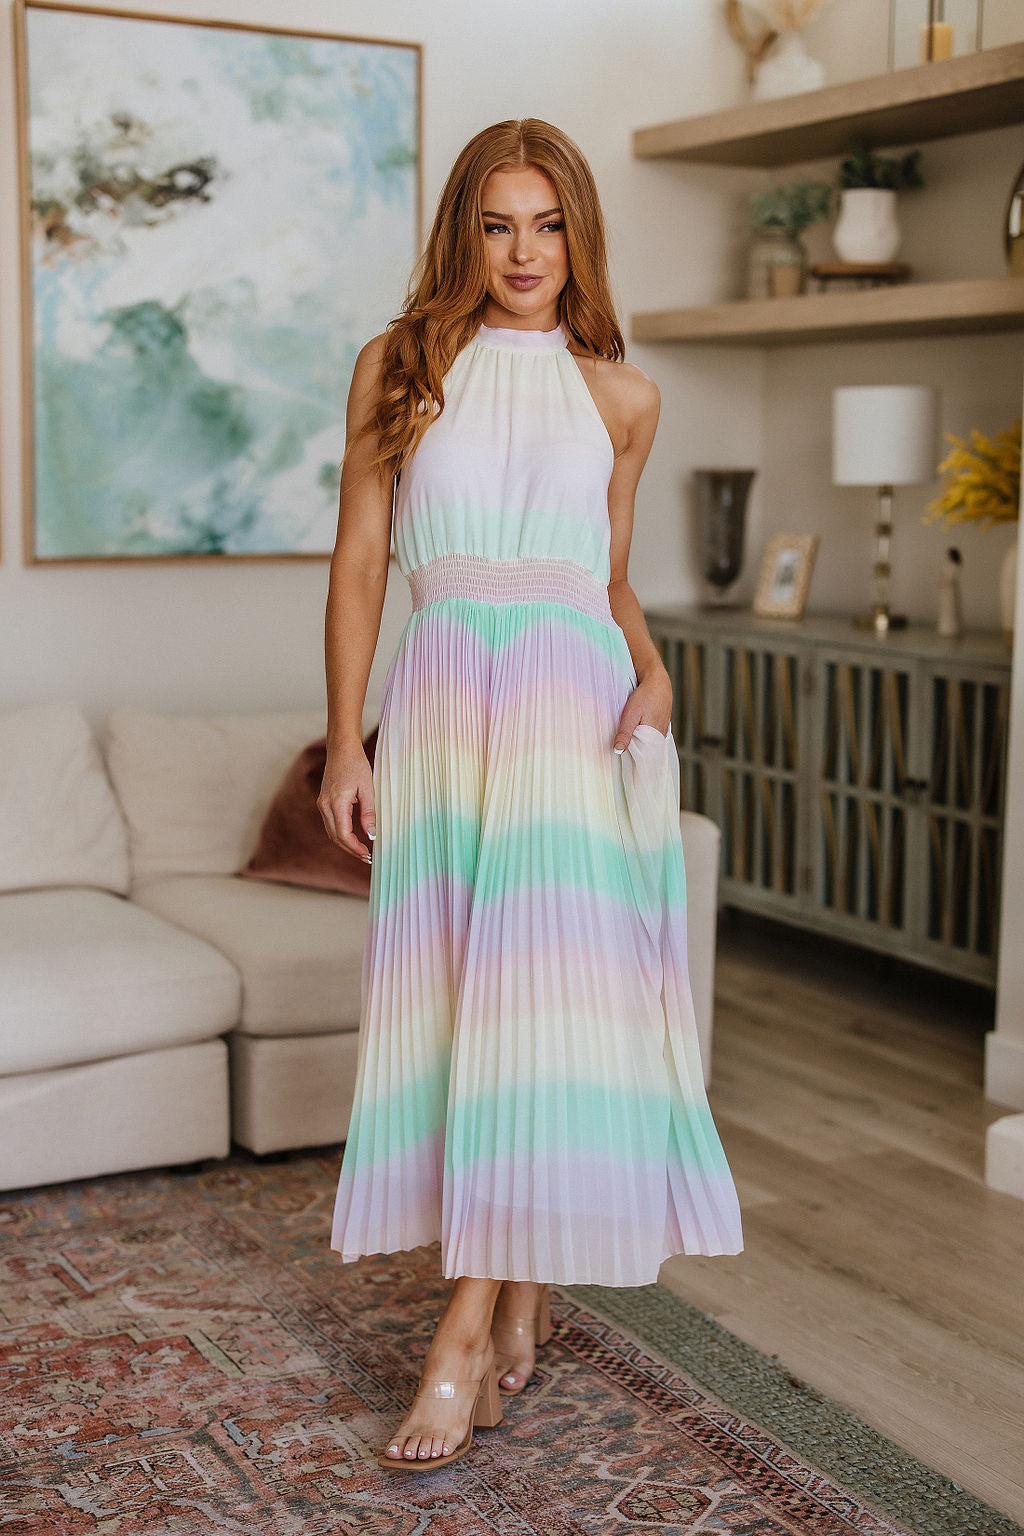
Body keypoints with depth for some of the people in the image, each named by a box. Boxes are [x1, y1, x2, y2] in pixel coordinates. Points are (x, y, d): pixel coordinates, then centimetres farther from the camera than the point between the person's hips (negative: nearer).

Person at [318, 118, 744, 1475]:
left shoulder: (620, 395, 11)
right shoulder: (398, 368, 8)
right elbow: (358, 563, 5)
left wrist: (652, 673, -1)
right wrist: (344, 743, -1)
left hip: (574, 702, 0)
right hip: (439, 695, 0)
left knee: (540, 993, -9)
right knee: (453, 998, 1)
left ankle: (467, 1335, -6)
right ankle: (522, 1303, 18)